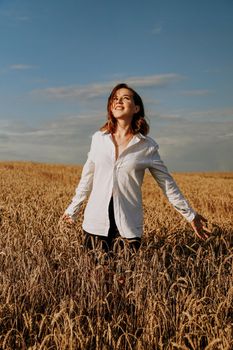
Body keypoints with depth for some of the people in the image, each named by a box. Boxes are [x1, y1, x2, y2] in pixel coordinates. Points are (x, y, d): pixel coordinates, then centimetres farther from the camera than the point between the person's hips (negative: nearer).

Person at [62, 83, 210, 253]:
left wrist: (191, 215, 5)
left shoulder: (148, 146, -3)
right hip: (97, 221, 2)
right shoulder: (99, 138, 3)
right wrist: (73, 209, 18)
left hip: (129, 224, -1)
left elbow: (168, 184, 4)